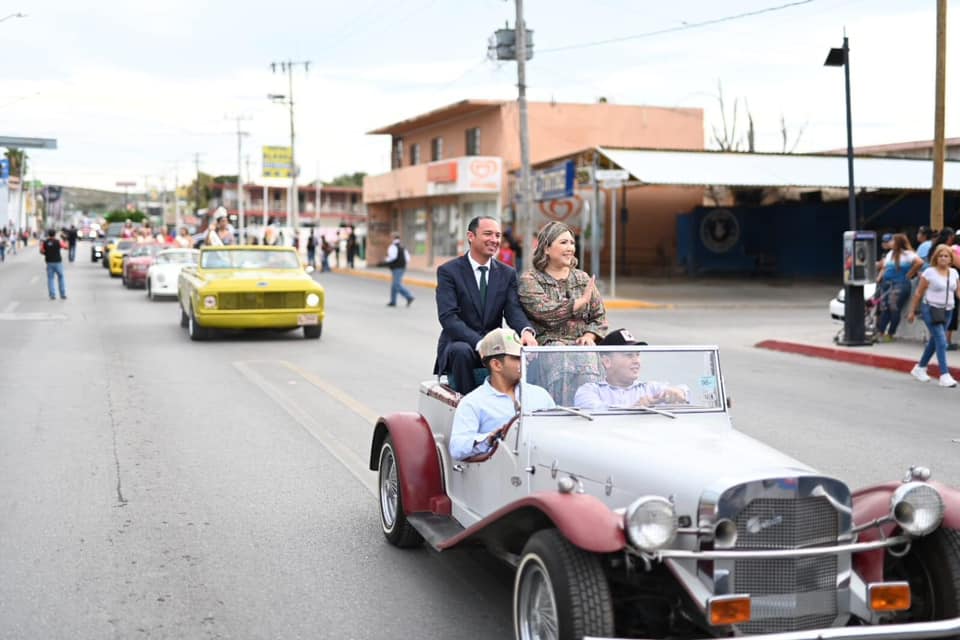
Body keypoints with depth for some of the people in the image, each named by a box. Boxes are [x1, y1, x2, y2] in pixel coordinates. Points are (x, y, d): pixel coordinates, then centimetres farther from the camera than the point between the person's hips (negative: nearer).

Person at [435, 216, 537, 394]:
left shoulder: (507, 274, 9)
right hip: (459, 342, -3)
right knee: (462, 351, -36)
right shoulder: (448, 271, -4)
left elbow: (514, 310, -4)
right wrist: (479, 343, -31)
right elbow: (448, 317, -16)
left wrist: (526, 331, -29)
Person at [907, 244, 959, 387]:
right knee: (941, 341, -14)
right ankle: (944, 375, -14)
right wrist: (912, 312, 0)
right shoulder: (930, 273, -7)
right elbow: (919, 293, -2)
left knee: (935, 341, 15)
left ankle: (920, 368, 32)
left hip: (947, 311, 6)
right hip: (931, 309, -6)